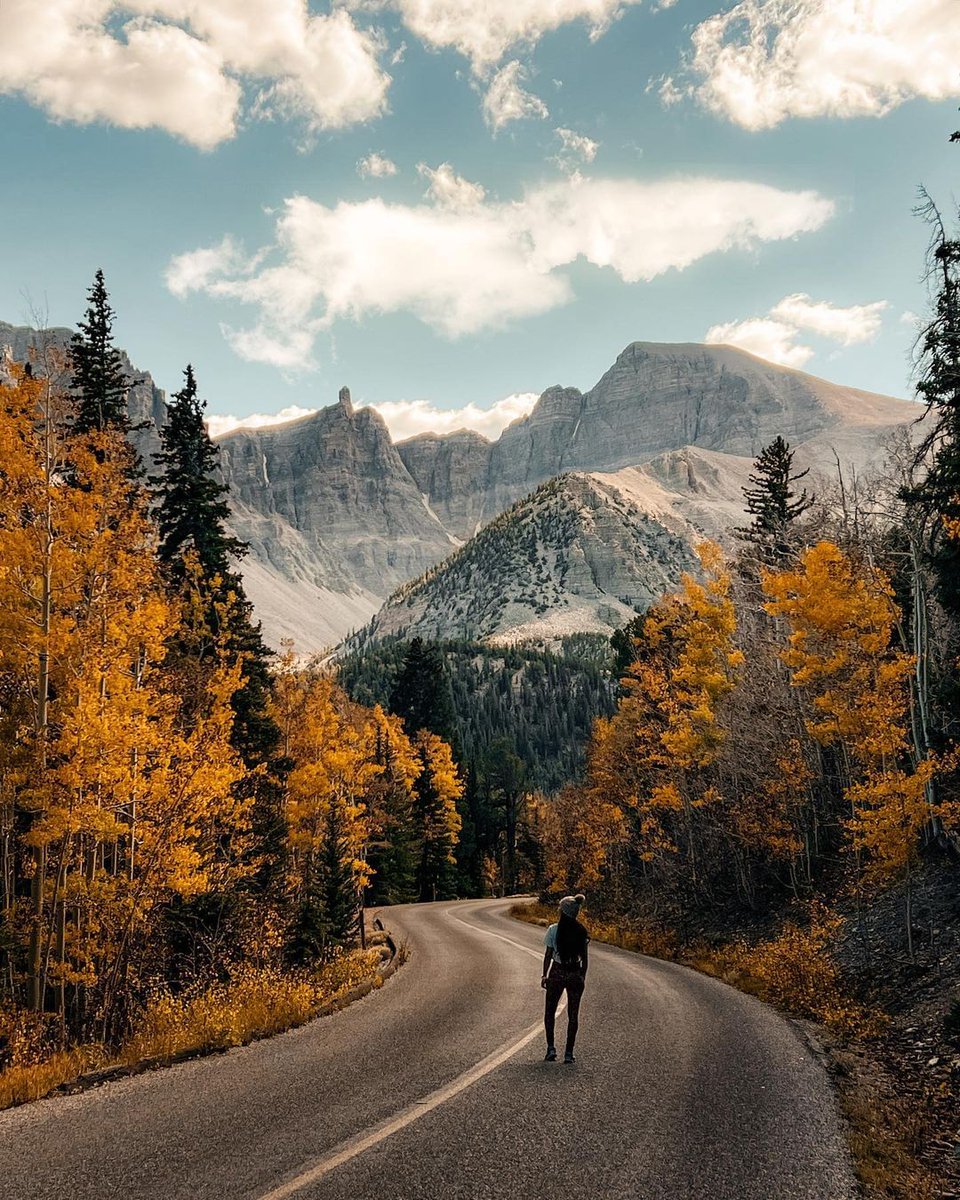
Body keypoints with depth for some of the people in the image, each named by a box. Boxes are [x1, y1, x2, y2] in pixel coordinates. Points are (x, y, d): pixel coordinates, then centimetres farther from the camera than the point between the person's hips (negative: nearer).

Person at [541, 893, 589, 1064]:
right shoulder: (581, 931, -1)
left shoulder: (554, 930, -9)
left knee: (549, 1011, 13)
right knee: (573, 1014, 8)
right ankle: (569, 1053, 7)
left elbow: (548, 955, -7)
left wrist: (545, 975, 2)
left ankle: (551, 1048, 3)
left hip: (557, 972, -2)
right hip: (575, 974, 2)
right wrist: (583, 976, 11)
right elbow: (584, 958, 1)